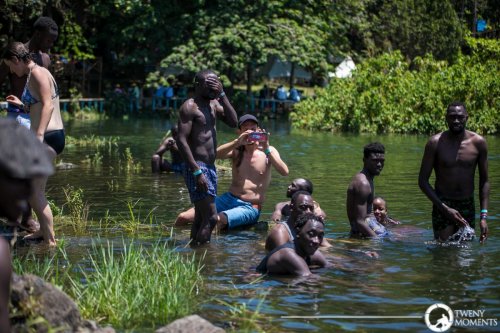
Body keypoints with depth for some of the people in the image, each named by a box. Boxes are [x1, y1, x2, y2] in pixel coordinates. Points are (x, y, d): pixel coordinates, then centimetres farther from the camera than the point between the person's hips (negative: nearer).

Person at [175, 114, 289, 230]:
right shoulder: (236, 151, 7)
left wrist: (267, 150, -26)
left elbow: (284, 172, -16)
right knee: (183, 217, -9)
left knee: (216, 220, -34)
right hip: (228, 199, 4)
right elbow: (214, 154, -15)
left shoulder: (268, 151, 2)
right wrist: (237, 142, -29)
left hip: (250, 207, -4)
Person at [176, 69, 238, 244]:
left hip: (210, 167, 9)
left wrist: (222, 95, -4)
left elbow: (233, 122, 2)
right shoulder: (190, 106, -11)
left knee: (200, 218, 13)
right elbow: (182, 140, -18)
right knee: (210, 218, -15)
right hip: (197, 167, -9)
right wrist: (197, 172, -24)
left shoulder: (213, 104, 14)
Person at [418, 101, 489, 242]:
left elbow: (484, 181, 5)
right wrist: (445, 209, -16)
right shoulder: (435, 143, -8)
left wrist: (484, 216, -3)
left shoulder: (478, 142, -3)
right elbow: (423, 181, -7)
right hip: (442, 205, -2)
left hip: (468, 206, 2)